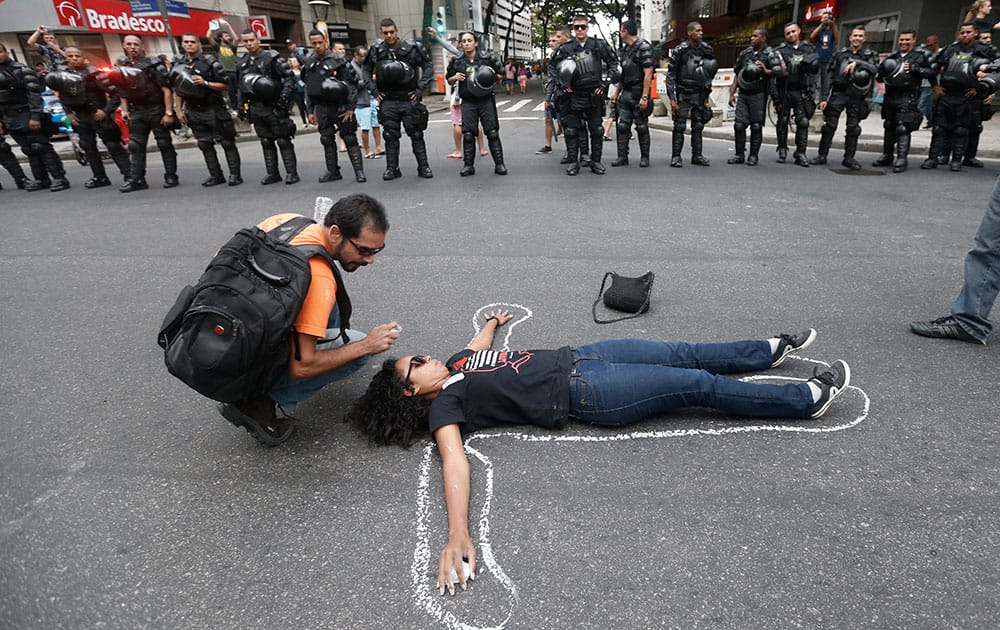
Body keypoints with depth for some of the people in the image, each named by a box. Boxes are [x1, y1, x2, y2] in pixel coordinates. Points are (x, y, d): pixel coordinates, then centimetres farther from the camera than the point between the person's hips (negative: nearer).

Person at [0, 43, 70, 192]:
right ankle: (42, 179, 10)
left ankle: (59, 178, -9)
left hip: (27, 115, -6)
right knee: (28, 150, 7)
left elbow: (34, 94, -12)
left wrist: (35, 116, -20)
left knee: (41, 147, -9)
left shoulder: (22, 70, -5)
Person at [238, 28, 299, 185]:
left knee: (283, 141, -5)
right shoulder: (242, 63, 15)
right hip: (255, 108, 6)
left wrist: (284, 96, -17)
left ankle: (291, 173, -1)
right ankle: (272, 174, 13)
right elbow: (240, 86, 22)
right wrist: (241, 105, 16)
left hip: (273, 107, -6)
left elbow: (289, 76, -9)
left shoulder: (271, 58, -4)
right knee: (266, 142, 8)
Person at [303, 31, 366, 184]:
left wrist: (350, 108, -13)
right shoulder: (309, 63, 9)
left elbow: (352, 83, -8)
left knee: (349, 138, -3)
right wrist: (310, 111, 11)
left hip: (340, 106, -5)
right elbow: (308, 88, 15)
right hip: (321, 107, 5)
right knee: (327, 139, 7)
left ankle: (359, 171, -1)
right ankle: (333, 171, 15)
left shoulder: (338, 59, -6)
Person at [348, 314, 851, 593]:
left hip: (575, 357, 8)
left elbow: (481, 343, 33)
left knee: (682, 353, 13)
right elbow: (454, 460, -27)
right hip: (581, 393, -7)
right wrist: (457, 534, -41)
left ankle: (770, 350, 35)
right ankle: (808, 399, 12)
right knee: (700, 385, -5)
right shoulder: (443, 405, -12)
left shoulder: (458, 362, 11)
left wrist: (493, 321, 51)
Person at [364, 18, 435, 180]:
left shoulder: (412, 48, -4)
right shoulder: (376, 50, 3)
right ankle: (392, 168, 12)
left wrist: (420, 89, -4)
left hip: (409, 99, -2)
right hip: (388, 101, 2)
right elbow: (366, 71, 16)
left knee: (416, 134, 2)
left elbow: (428, 66, 1)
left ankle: (423, 167, 9)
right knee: (390, 136, 5)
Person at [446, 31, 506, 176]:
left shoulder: (487, 59, 2)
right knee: (468, 135, -2)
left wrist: (493, 79, -8)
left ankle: (499, 164, 4)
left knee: (492, 133, -1)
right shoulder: (457, 61, 6)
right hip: (468, 103, 1)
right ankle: (468, 165, 8)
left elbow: (501, 73, 12)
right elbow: (448, 80, 15)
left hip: (486, 100, -1)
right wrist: (455, 77, -6)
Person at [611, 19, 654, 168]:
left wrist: (644, 96, -22)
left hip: (638, 93, -7)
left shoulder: (643, 47, -9)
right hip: (626, 93, 7)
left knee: (642, 127, 1)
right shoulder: (624, 50, 15)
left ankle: (645, 157, 11)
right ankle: (622, 157, 6)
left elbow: (648, 73, -16)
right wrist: (617, 93, 16)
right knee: (622, 126, 2)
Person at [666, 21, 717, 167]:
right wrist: (672, 98, -14)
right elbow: (670, 75, -8)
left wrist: (707, 95, 12)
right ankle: (676, 156, 1)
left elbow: (709, 74, 14)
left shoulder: (707, 50, 5)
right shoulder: (679, 51, -7)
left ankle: (697, 155, 12)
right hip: (683, 94, -4)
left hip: (699, 94, 4)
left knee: (698, 126, 5)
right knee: (679, 126, -5)